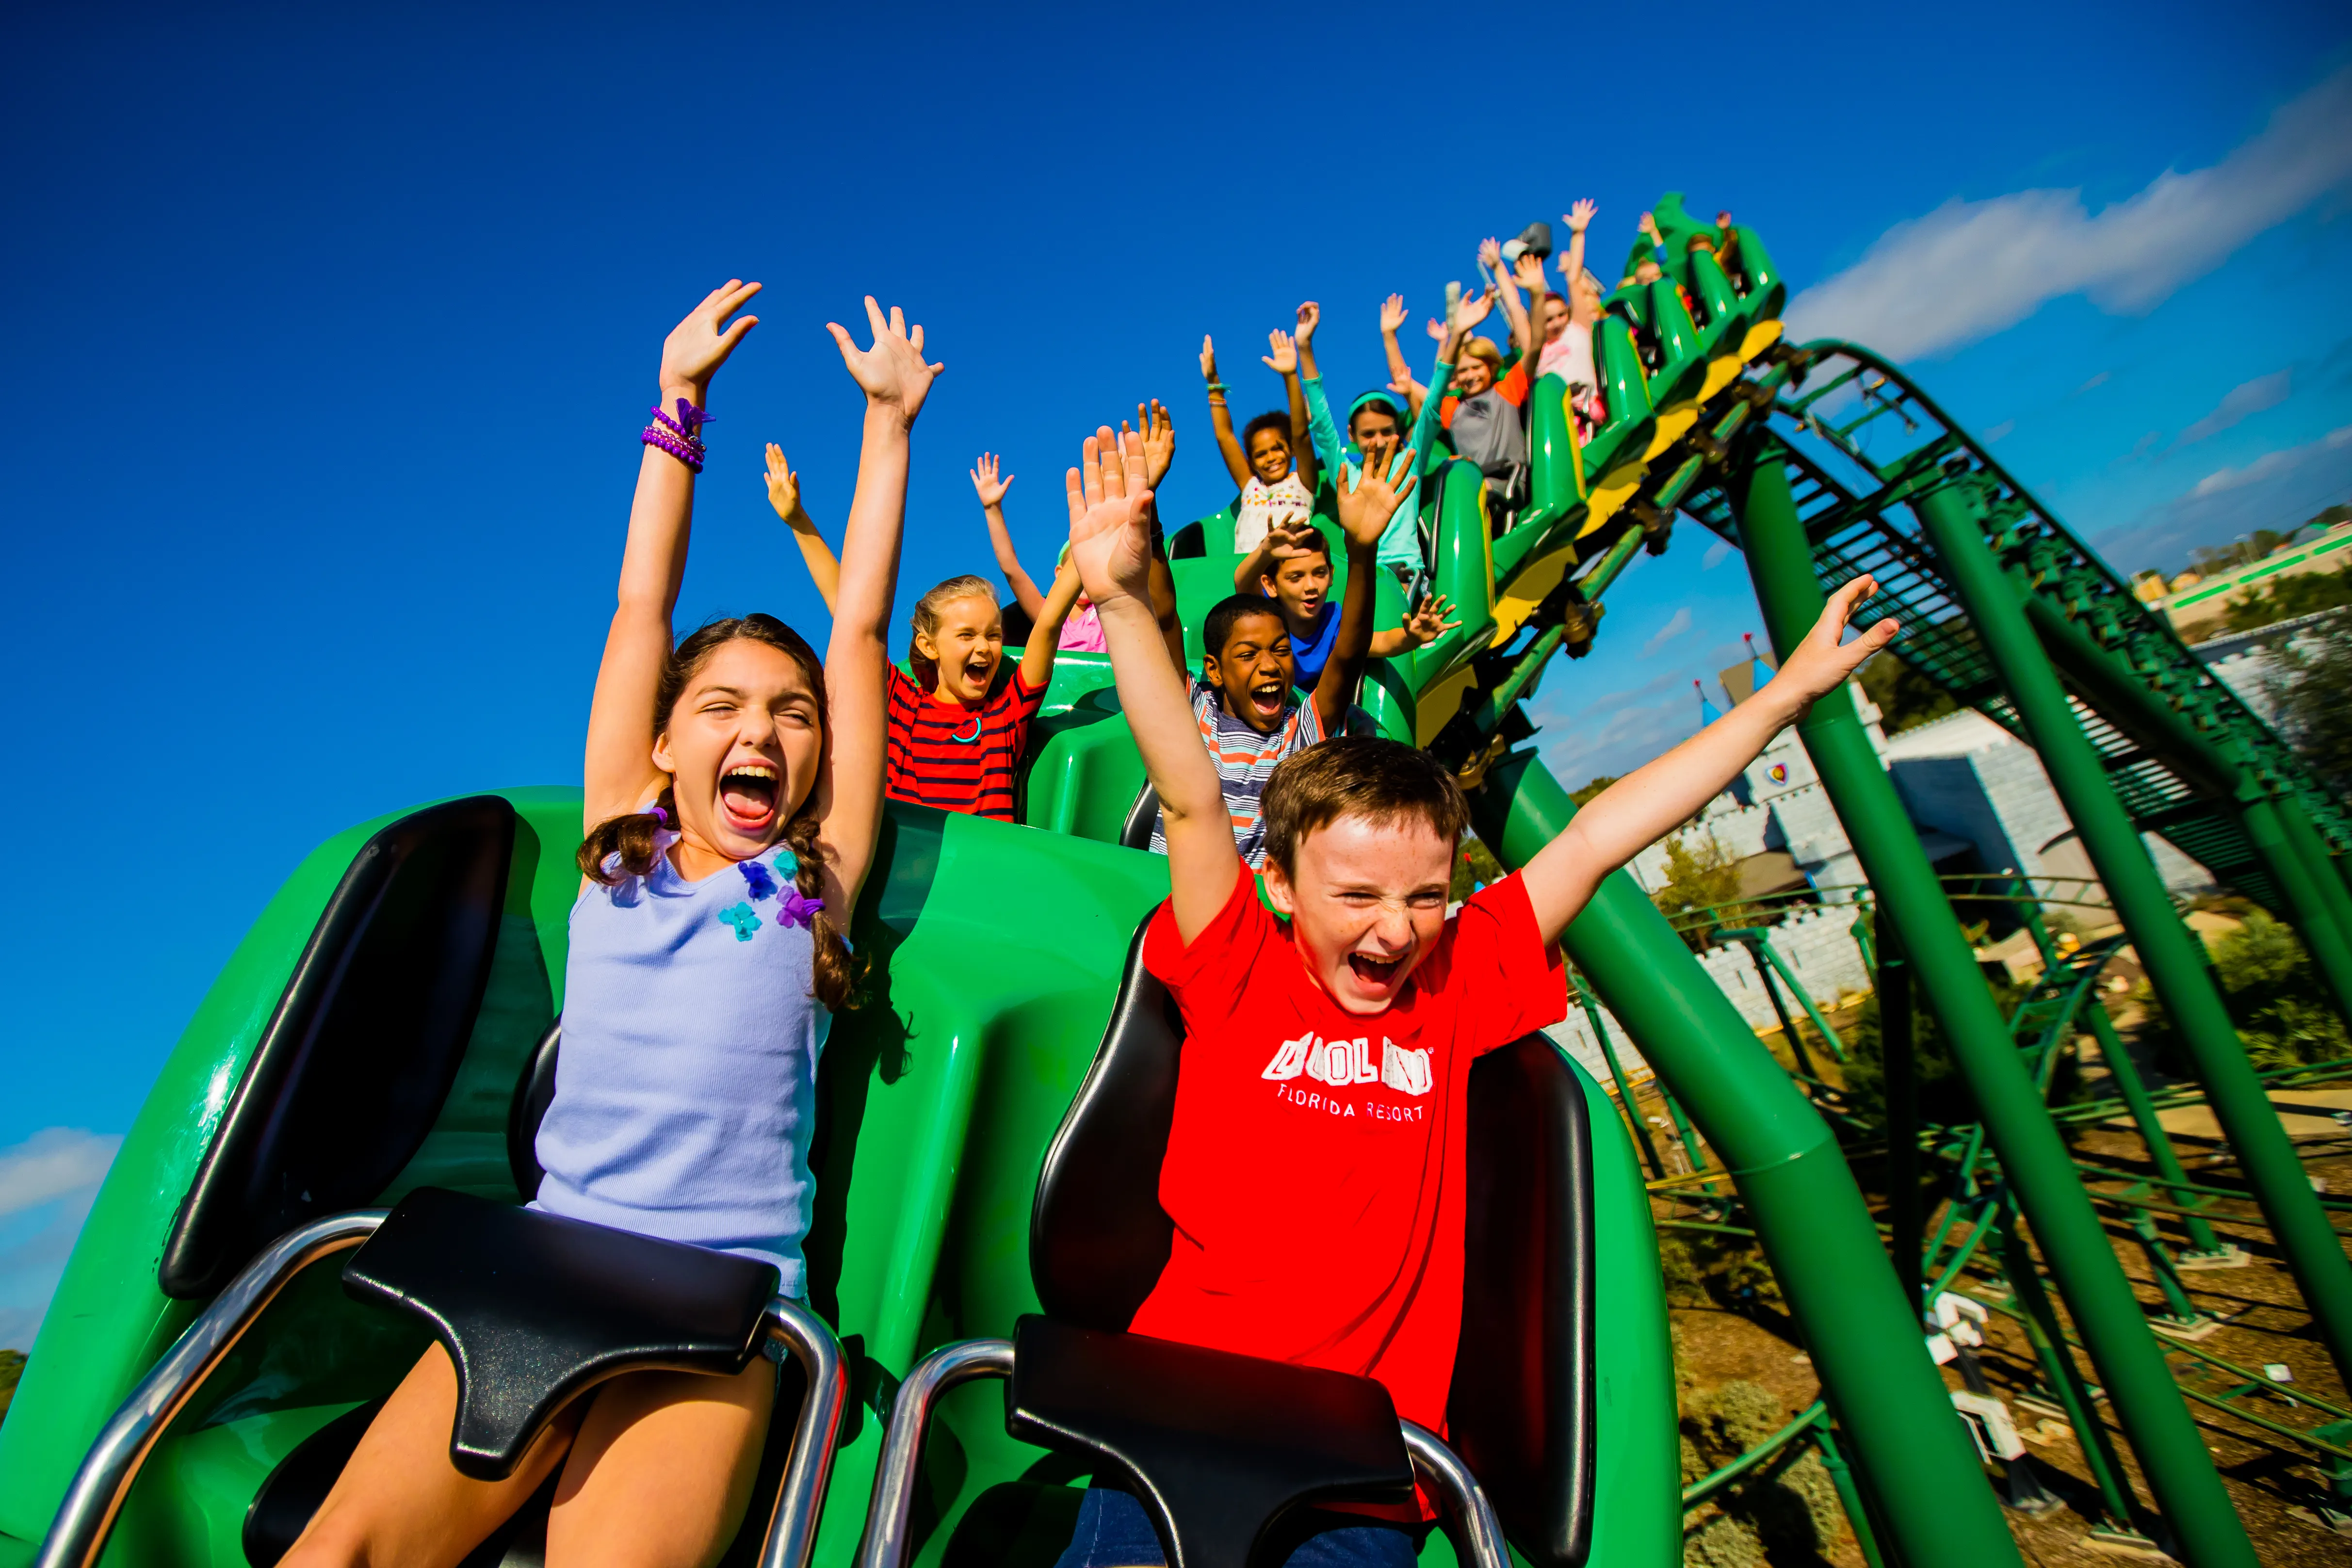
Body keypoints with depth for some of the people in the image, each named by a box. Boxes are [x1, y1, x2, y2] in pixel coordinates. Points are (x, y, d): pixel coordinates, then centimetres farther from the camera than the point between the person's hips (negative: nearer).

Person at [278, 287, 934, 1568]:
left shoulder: (816, 879, 4)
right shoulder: (619, 850, 9)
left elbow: (861, 628, 4)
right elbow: (640, 612, 11)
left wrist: (888, 419, 10)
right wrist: (678, 404, 16)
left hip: (723, 1304, -2)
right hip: (543, 1270, 2)